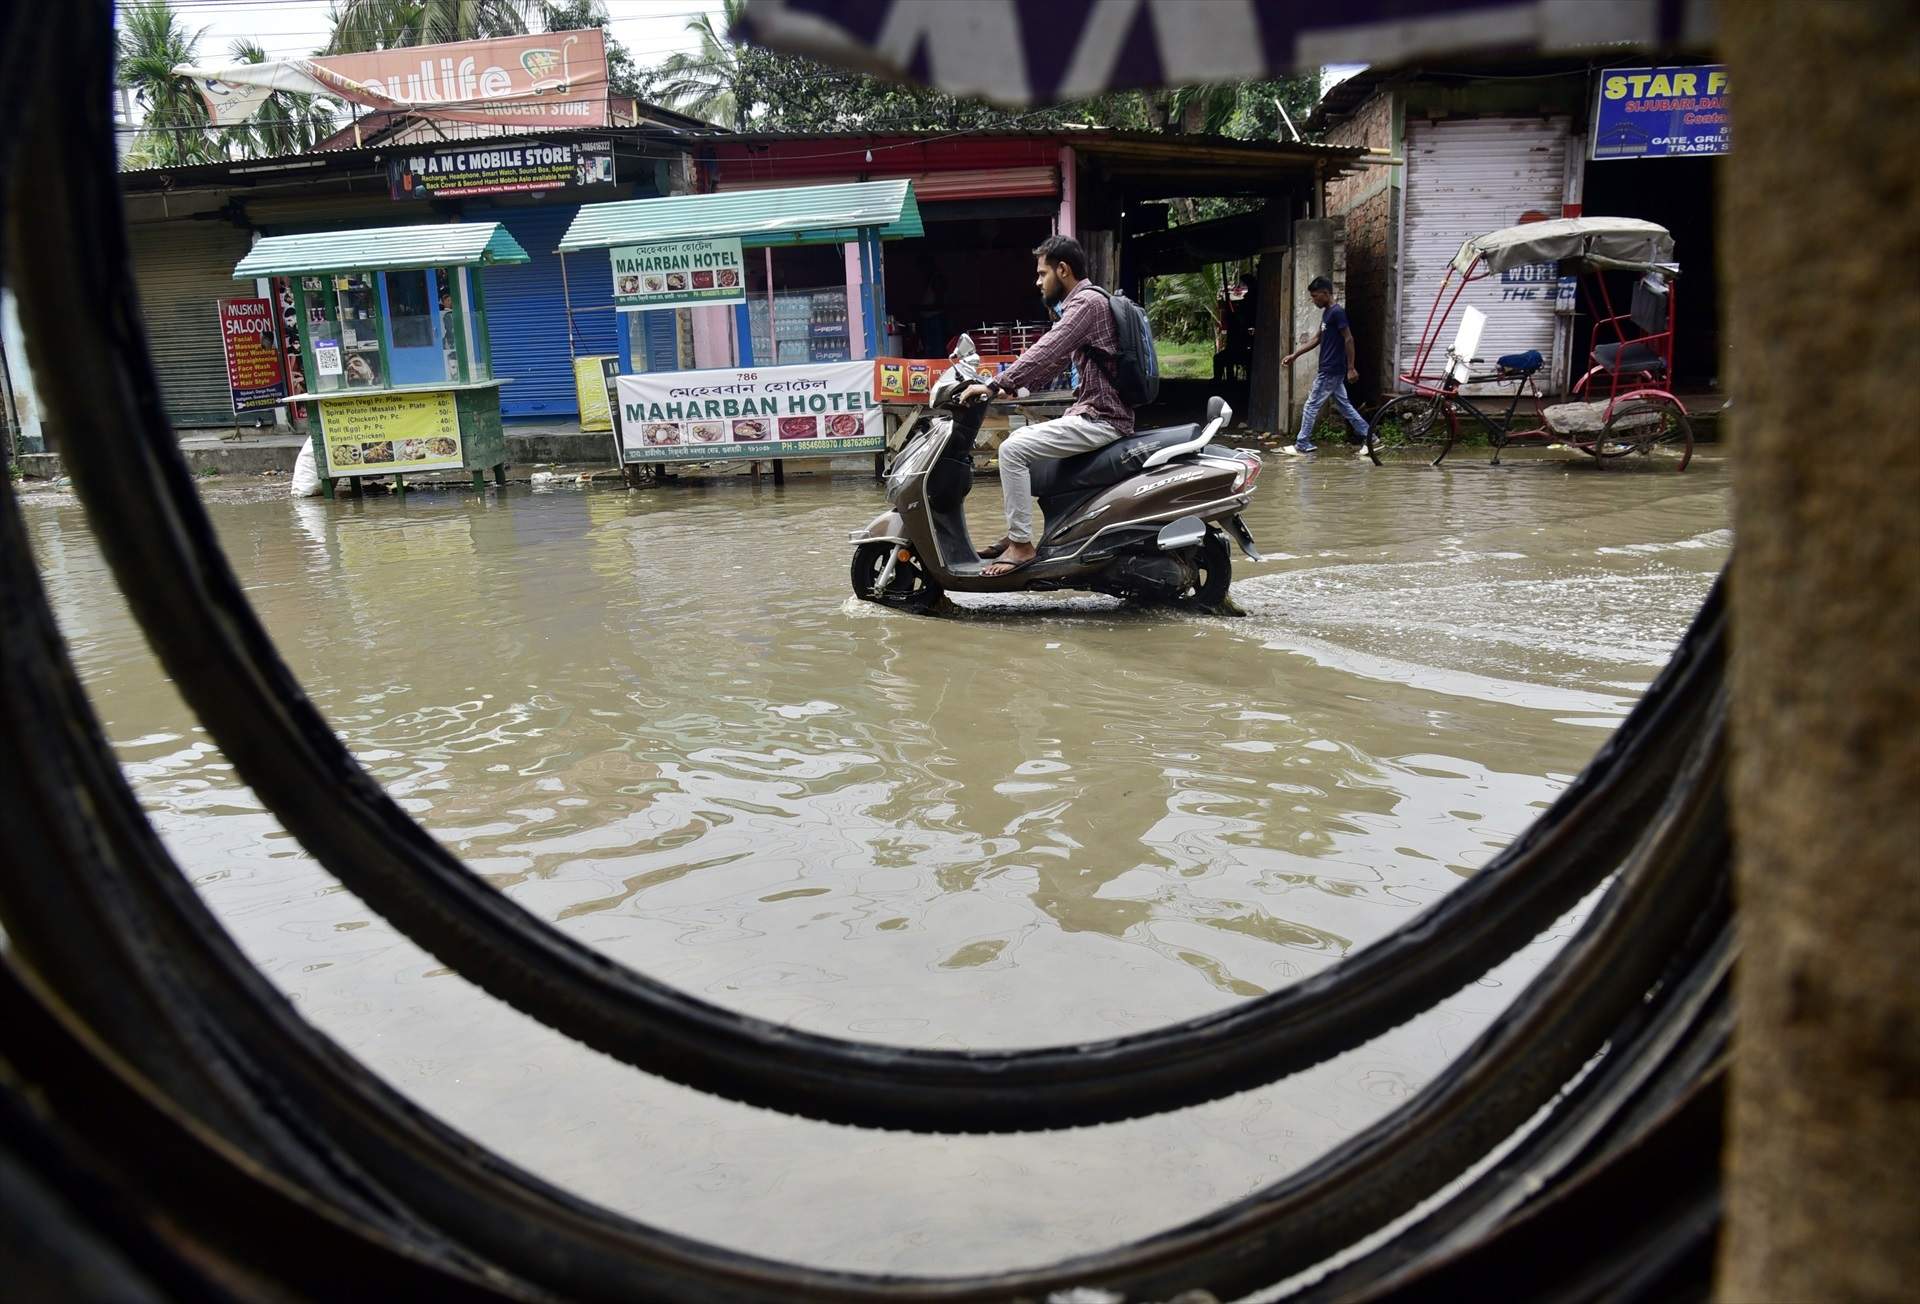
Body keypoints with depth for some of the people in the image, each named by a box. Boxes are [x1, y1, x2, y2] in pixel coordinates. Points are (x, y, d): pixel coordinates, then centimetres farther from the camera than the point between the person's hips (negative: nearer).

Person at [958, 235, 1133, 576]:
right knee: (1019, 439, 19)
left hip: (1101, 420, -11)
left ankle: (1022, 545, -13)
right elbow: (1052, 362, 22)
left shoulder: (1088, 301, -13)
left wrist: (993, 385, -24)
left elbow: (1044, 354, -24)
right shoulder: (1080, 303, 19)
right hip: (1091, 414, 11)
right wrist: (1007, 385, 13)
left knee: (1013, 449, -18)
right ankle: (1015, 533, 18)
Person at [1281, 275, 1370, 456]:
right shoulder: (1327, 313, 13)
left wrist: (1351, 368, -19)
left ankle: (1302, 446, 4)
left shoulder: (1337, 312, -16)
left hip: (1331, 371, -9)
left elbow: (1349, 339, -18)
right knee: (1343, 405, 14)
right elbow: (1316, 339, 20)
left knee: (1311, 406, -3)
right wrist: (1294, 355, 19)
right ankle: (1367, 435, 18)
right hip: (1332, 370, 9)